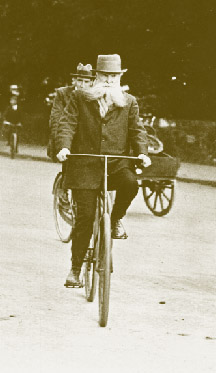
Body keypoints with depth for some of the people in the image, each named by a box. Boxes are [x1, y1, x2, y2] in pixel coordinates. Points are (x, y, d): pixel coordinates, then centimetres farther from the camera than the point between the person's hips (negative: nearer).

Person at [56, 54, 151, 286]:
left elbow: (136, 130, 11)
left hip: (117, 161, 1)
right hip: (86, 164, -1)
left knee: (130, 183, -33)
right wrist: (64, 147, -16)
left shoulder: (129, 102, 12)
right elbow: (67, 124, 2)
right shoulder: (80, 99, 8)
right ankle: (75, 269, 6)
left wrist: (142, 152, -7)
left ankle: (116, 219, -1)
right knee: (85, 217, -6)